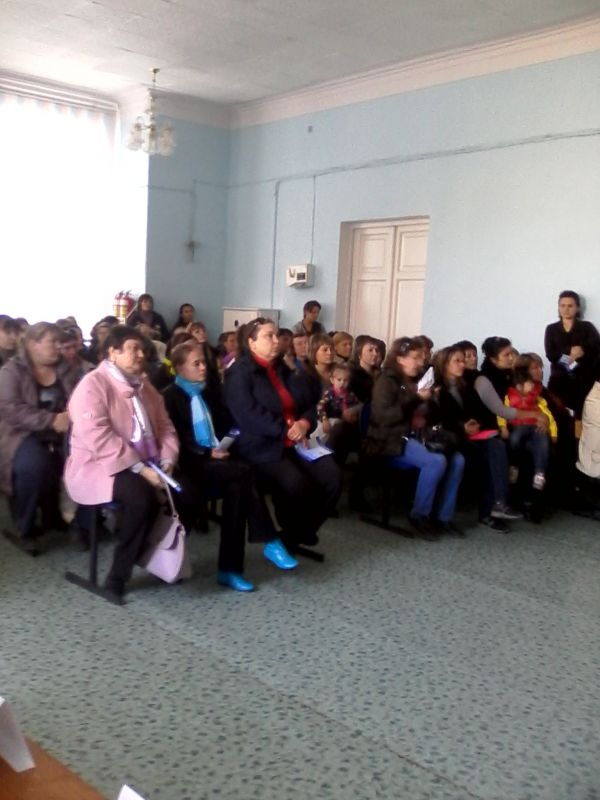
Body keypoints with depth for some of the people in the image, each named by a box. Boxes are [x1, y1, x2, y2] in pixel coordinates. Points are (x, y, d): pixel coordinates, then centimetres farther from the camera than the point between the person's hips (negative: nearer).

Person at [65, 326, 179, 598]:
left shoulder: (143, 384, 14)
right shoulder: (93, 384, -11)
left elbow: (164, 425, 13)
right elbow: (98, 438, -22)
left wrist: (167, 460, -6)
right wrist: (139, 468, -26)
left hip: (144, 465, 8)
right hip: (97, 468, -7)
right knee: (142, 496, -35)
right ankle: (118, 576, -18)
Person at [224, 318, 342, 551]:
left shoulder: (286, 370, 18)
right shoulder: (239, 374, -5)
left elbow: (308, 406, 16)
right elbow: (249, 415, -17)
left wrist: (303, 424, -8)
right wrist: (287, 430, -17)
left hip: (295, 443, 7)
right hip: (262, 446, -7)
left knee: (332, 477, -17)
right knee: (296, 484, -32)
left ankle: (303, 531, 4)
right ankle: (290, 533, -3)